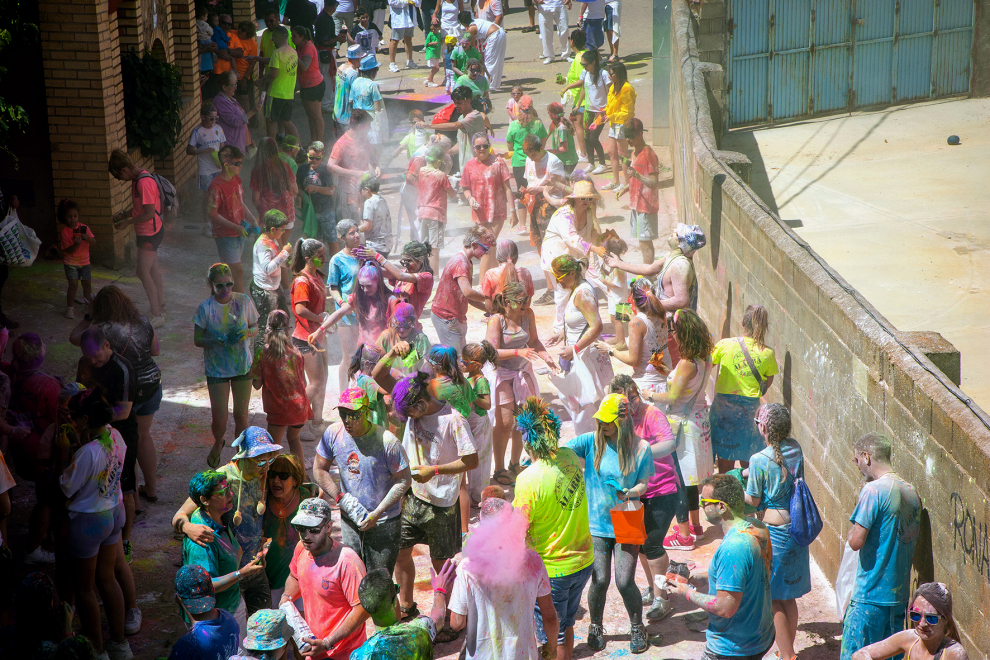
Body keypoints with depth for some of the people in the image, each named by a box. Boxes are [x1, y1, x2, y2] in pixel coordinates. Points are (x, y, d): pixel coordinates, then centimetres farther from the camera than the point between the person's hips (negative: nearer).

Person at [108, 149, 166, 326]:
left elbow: (149, 213, -25)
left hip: (150, 233, -10)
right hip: (150, 231, 10)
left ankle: (156, 316, -2)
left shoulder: (144, 182, -25)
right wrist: (125, 214, 7)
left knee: (143, 272, -7)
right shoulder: (137, 179, 7)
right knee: (152, 270, 18)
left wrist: (127, 222, -16)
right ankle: (160, 309, 30)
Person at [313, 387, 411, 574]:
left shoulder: (386, 441, -19)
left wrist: (377, 513, -16)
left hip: (384, 523, -4)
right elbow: (319, 469, 6)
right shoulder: (333, 433, -7)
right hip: (349, 520, 4)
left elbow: (404, 480, -12)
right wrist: (341, 498, -8)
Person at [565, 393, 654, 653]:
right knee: (600, 580, -3)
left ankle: (637, 628, 22)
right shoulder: (592, 442, -4)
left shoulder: (641, 448, -5)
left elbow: (643, 484, -1)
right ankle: (595, 627, 25)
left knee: (625, 582, -5)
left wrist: (628, 493, -22)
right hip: (596, 524, 1)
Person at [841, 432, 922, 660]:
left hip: (870, 594, -8)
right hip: (900, 595, 8)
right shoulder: (911, 491, 10)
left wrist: (852, 531, 2)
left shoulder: (873, 490, -15)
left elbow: (856, 541, -18)